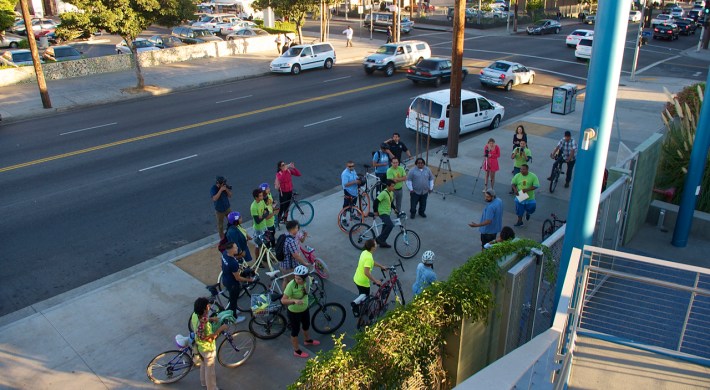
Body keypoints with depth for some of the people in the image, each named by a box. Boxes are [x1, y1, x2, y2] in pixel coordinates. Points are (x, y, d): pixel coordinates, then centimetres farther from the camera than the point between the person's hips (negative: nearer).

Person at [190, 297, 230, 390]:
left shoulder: (195, 315, -17)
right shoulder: (204, 324, -41)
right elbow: (210, 338, -32)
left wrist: (210, 319, -3)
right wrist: (220, 329, -28)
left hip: (200, 346, 8)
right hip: (207, 348, -8)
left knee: (204, 364, 33)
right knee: (210, 369, 17)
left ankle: (204, 382, 57)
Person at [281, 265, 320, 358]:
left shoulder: (308, 280, -19)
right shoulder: (291, 285, -35)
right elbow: (283, 300, -32)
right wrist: (294, 300, -48)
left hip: (304, 309, 6)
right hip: (294, 312, -6)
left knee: (306, 325, 30)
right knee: (295, 330, 16)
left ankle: (307, 340, 60)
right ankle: (297, 351, 39)